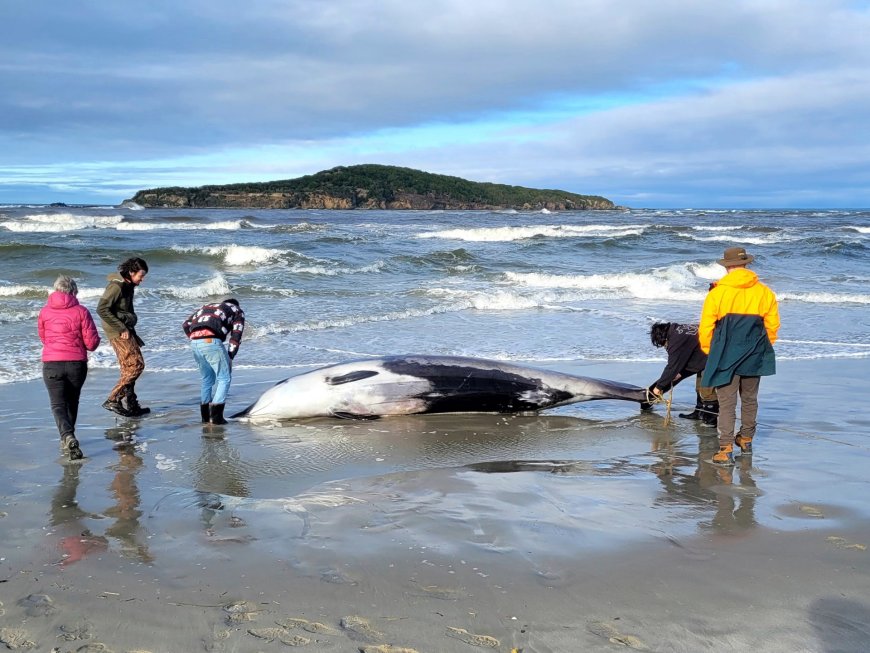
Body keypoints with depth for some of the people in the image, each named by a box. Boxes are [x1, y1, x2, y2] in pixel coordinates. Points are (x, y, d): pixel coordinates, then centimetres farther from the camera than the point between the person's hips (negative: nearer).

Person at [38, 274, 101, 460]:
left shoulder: (45, 311, 2)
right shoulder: (81, 311, -4)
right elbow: (92, 342, -5)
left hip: (51, 364, 0)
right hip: (77, 363, 1)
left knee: (58, 404, -2)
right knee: (72, 402, 20)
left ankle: (68, 437, -26)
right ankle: (67, 438, 31)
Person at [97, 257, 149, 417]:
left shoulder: (128, 286, 13)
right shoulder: (116, 286, -16)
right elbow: (102, 309, -22)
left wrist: (133, 334, 17)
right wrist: (121, 329, -20)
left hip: (126, 331, 9)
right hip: (118, 333, -9)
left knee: (128, 368, 11)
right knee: (136, 365, -12)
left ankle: (131, 406, 17)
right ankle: (113, 400, -10)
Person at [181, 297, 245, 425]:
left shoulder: (206, 306, 36)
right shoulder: (237, 311, 24)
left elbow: (186, 325, 22)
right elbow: (236, 335, 9)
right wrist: (230, 357, 9)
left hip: (194, 342, 5)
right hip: (211, 341, -5)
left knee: (207, 379, 20)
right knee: (224, 378, 6)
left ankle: (205, 416, 21)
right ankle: (216, 416, -3)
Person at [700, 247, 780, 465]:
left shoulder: (717, 293, -9)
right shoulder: (764, 292, 1)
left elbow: (706, 327, -6)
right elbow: (773, 325, 5)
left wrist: (709, 352, 10)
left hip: (726, 357, -3)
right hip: (754, 357, 3)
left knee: (727, 403, -1)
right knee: (749, 399, 20)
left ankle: (726, 449, -8)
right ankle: (746, 439, 34)